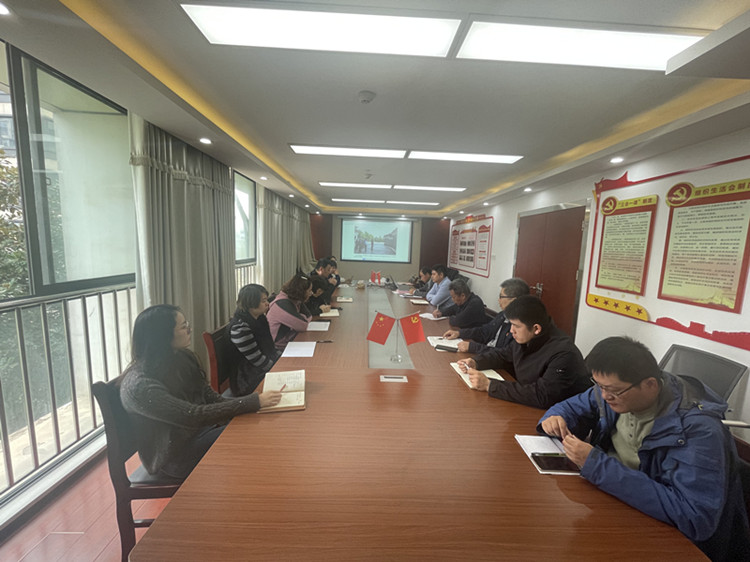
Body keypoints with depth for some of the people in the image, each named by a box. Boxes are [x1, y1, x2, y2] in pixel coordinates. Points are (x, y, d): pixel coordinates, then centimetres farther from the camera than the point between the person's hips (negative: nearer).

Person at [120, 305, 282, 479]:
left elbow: (211, 398, 0)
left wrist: (258, 401, -15)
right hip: (172, 457, -7)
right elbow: (194, 415, -29)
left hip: (201, 428, 7)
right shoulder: (139, 386, -25)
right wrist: (255, 402, -31)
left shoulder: (181, 358, 0)